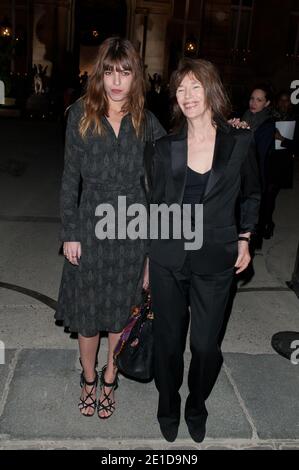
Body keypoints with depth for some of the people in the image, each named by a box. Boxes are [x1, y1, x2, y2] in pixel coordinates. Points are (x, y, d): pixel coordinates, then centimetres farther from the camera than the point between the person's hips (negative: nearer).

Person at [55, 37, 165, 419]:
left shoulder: (148, 125, -2)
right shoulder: (81, 116, -3)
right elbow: (70, 179, -1)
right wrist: (69, 233, -3)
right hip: (89, 226, 0)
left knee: (121, 309, 13)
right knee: (86, 308, 12)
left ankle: (109, 379, 35)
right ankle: (88, 378, 36)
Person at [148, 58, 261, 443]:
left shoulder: (240, 142, -3)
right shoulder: (166, 147, 0)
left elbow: (251, 194, 12)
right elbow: (156, 202, 8)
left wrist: (244, 239, 6)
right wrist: (148, 260, 10)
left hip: (216, 260, -1)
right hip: (168, 258, 1)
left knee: (205, 344, 6)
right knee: (168, 339, 12)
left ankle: (196, 408, 37)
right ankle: (168, 408, 39)